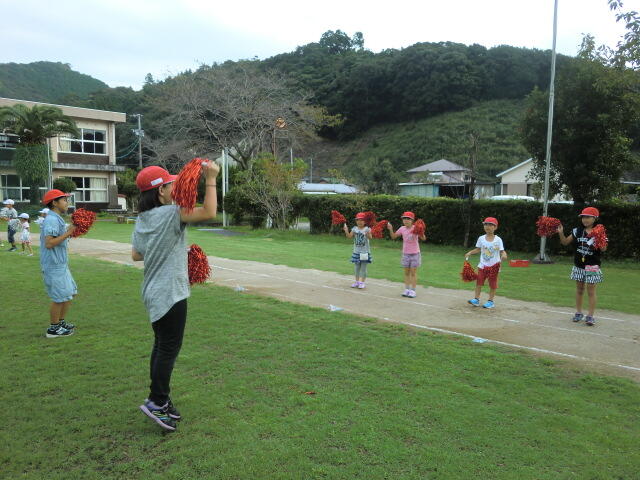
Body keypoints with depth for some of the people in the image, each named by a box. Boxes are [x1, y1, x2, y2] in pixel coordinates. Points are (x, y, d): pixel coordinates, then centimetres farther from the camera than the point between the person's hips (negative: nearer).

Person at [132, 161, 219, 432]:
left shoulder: (142, 219, 9)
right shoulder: (170, 214, -17)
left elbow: (135, 255, 18)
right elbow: (209, 213, -27)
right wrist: (211, 180, -20)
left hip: (154, 293, 9)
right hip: (170, 293, -9)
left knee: (161, 347, 17)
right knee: (169, 349, 0)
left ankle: (160, 401, 27)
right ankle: (156, 402, 6)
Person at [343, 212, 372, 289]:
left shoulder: (367, 229, -8)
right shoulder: (354, 229, 3)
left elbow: (370, 237, -22)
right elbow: (349, 236, -4)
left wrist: (368, 235, -45)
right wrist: (346, 231, -21)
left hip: (365, 252, -4)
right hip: (356, 251, 4)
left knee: (363, 267, 3)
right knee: (356, 267, 11)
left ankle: (362, 282, 9)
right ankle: (357, 281, 20)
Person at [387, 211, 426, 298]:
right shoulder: (402, 229, -1)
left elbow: (423, 239, -19)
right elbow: (393, 236, 5)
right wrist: (390, 229, -11)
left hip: (415, 253, -4)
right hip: (405, 254, 4)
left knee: (413, 273, 2)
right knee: (406, 272, 9)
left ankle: (413, 290, 7)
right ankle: (407, 289, 17)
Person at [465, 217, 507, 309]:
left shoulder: (498, 240, -8)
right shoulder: (481, 238, 1)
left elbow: (502, 251, -9)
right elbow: (478, 249, 13)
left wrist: (504, 255, -31)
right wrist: (469, 253, 1)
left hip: (494, 266, -2)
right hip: (483, 265, 3)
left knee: (492, 284, 7)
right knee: (479, 282, 2)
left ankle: (491, 301, 18)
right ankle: (476, 299, 10)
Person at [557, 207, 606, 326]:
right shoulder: (577, 231, 4)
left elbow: (603, 249, -14)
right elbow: (565, 242, 8)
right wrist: (561, 233, -7)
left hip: (592, 266, -4)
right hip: (579, 265, 4)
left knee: (591, 291, 0)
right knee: (579, 289, 13)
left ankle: (590, 316, 6)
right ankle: (578, 312, 24)